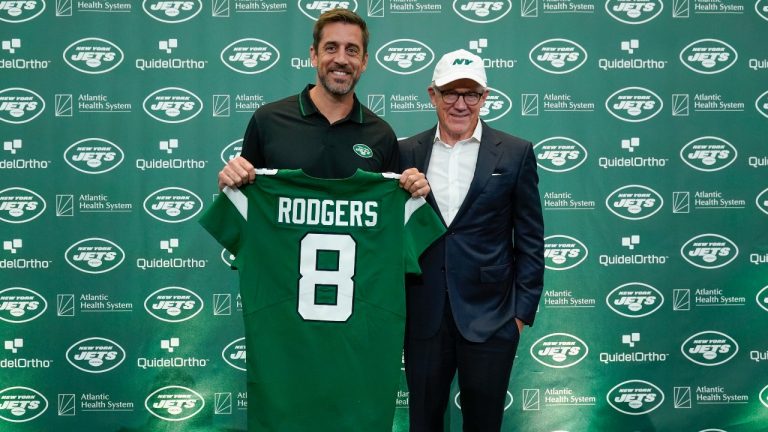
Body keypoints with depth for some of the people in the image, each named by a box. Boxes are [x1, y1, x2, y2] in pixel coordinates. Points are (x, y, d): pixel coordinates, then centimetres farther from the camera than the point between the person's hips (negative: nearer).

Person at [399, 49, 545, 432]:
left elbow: (530, 240, 0)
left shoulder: (515, 153, -1)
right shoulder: (407, 152, 5)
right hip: (423, 316, 2)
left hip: (489, 316, -2)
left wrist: (523, 311, -3)